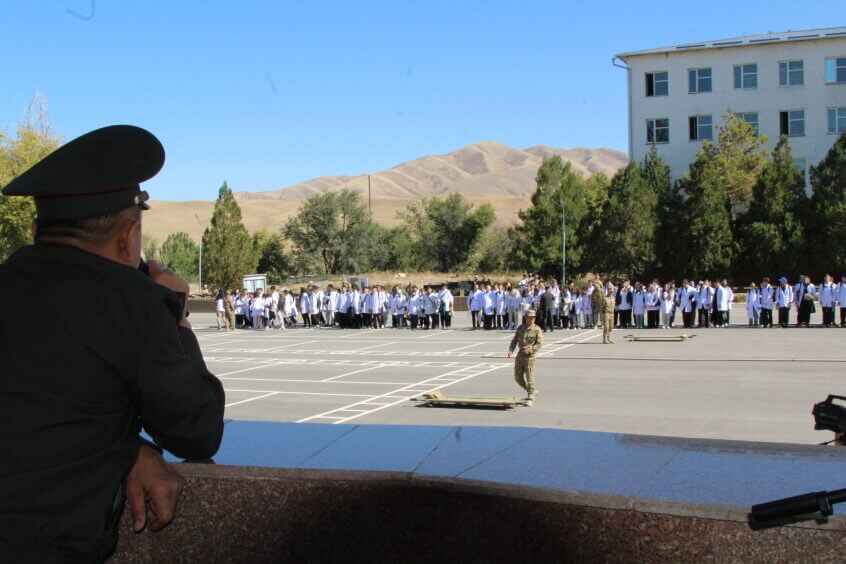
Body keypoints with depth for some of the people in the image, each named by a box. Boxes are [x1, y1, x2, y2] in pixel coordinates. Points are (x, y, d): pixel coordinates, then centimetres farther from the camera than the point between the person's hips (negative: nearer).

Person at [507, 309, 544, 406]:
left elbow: (540, 343, -10)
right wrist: (510, 350, -5)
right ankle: (532, 392, 27)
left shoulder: (537, 329, -6)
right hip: (520, 355, 5)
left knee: (530, 378, -7)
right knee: (518, 377, 9)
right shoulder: (520, 328, 8)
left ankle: (529, 399, 0)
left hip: (530, 356, -5)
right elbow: (514, 340, 11)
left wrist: (530, 350, -22)